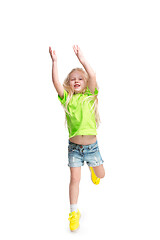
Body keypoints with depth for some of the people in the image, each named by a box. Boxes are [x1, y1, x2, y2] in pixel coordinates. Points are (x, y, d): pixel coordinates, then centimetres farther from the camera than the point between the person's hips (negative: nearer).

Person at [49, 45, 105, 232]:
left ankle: (92, 168, 53)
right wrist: (54, 62, -17)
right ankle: (74, 212, 18)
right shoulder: (67, 98, -1)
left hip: (91, 145, 1)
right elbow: (56, 83, -15)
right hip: (74, 146, 0)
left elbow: (92, 76, -18)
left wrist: (81, 58, -17)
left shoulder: (90, 96, -3)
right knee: (74, 178, 0)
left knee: (101, 175, 16)